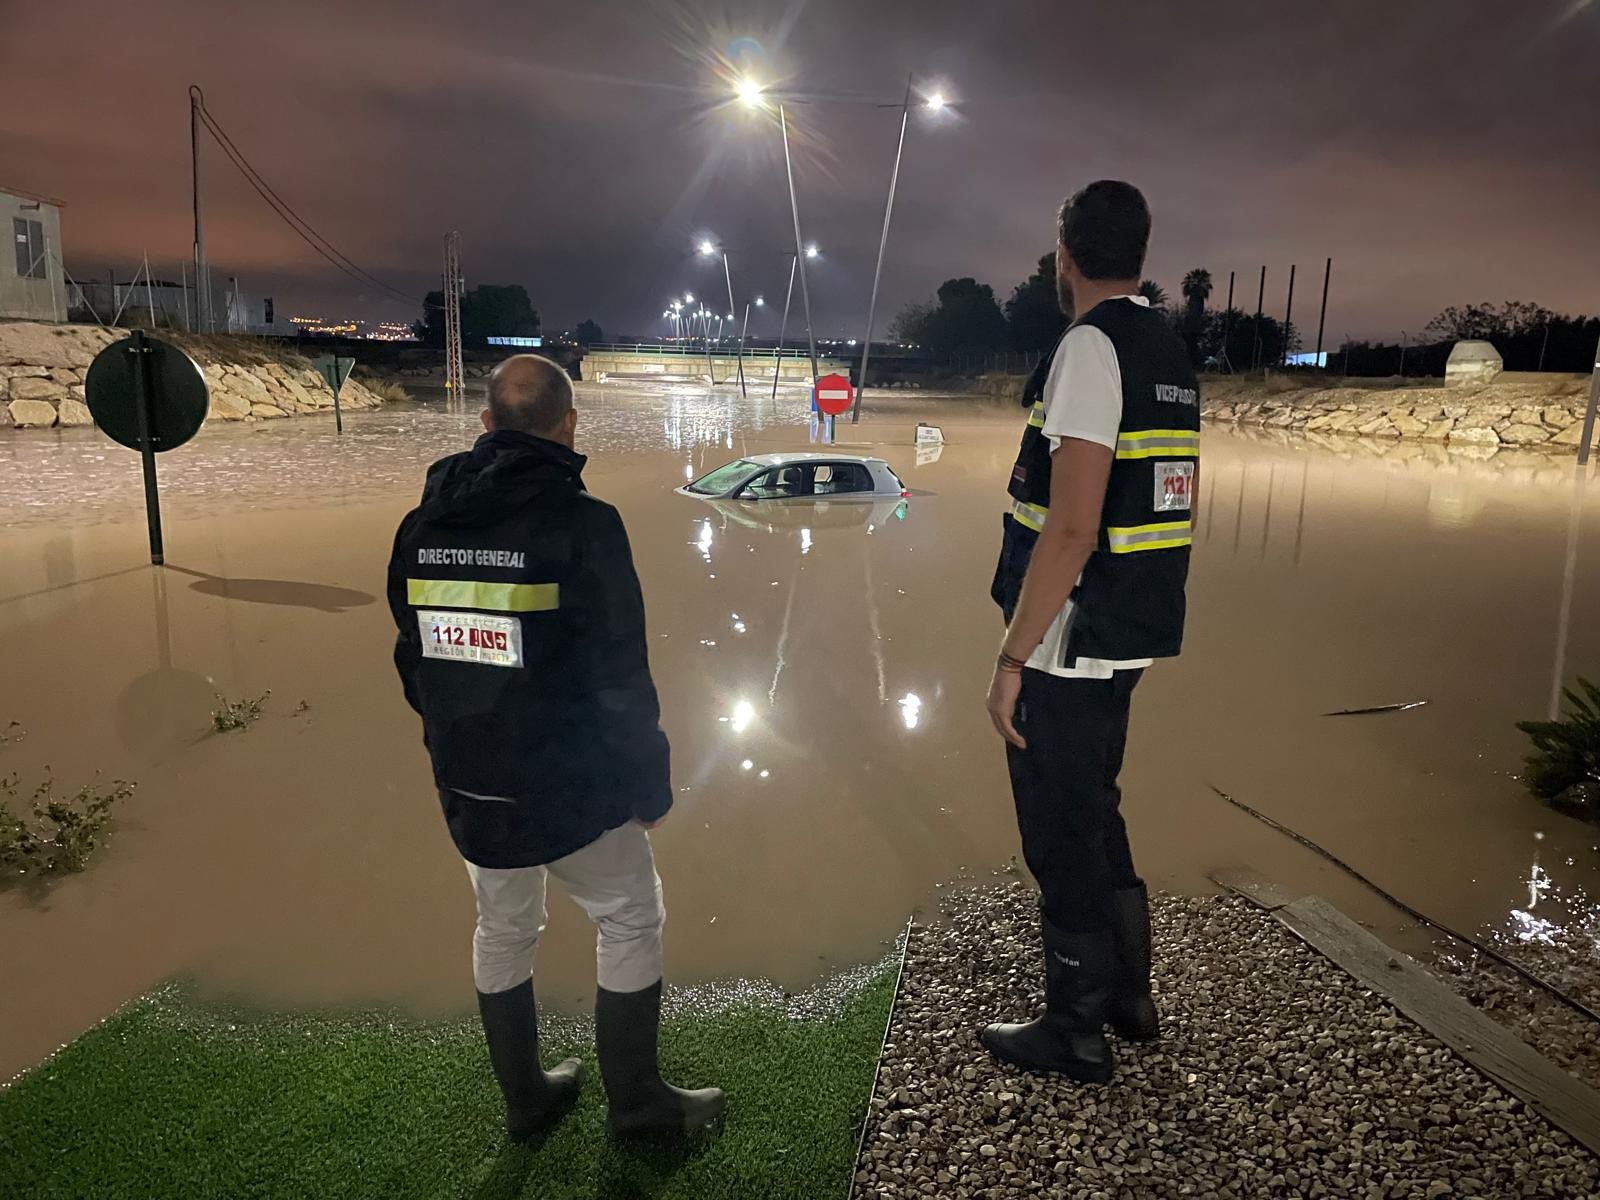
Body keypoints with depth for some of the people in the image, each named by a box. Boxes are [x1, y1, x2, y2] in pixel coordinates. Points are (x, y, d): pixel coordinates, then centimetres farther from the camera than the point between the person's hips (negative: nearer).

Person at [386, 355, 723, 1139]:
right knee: (630, 922, 14)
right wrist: (650, 781, -7)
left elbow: (414, 660, 10)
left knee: (502, 931, 22)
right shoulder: (581, 523, -18)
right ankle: (635, 1101, 26)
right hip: (569, 787, -6)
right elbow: (620, 675, -18)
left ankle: (525, 1099, 38)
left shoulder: (423, 524, 1)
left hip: (469, 790, 6)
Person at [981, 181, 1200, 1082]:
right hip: (1132, 638, 9)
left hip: (1069, 650, -9)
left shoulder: (1091, 347, -15)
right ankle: (1129, 995, 38)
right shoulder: (1172, 353, 12)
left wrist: (1012, 659, -19)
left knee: (1062, 837, 6)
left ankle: (1077, 1034, 23)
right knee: (1096, 813, 23)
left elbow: (1070, 527, -23)